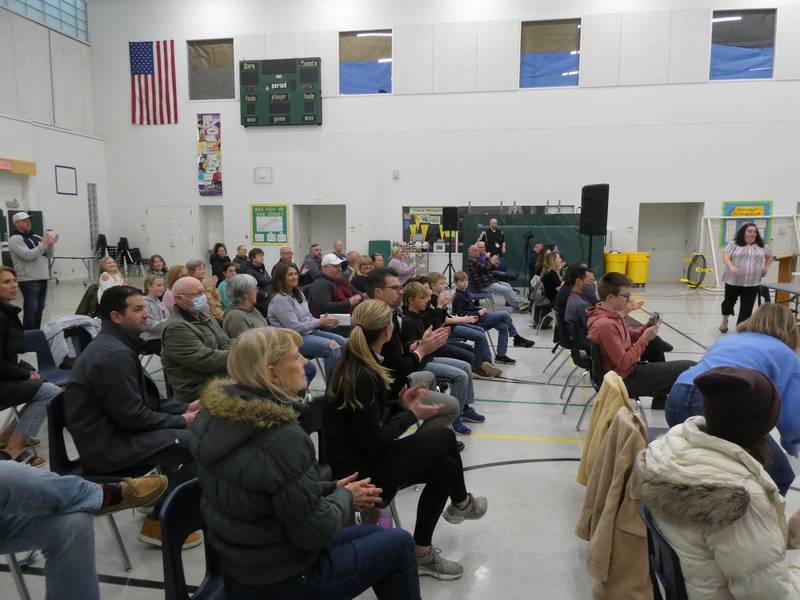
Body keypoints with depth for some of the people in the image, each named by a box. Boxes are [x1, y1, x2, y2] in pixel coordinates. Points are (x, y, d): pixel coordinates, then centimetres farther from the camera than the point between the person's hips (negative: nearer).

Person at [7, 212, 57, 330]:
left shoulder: (36, 237, 14)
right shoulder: (15, 239, -7)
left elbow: (49, 255, 11)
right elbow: (28, 255, -20)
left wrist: (50, 244, -7)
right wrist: (44, 244, -19)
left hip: (42, 278, 7)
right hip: (28, 280, -7)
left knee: (39, 308, 13)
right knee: (31, 310, -8)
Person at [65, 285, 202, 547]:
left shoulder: (113, 345, 9)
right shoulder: (115, 354, -24)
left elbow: (146, 398, 13)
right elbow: (133, 416, -23)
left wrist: (184, 409, 2)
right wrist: (181, 421, -12)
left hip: (111, 430, 10)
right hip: (107, 445, -10)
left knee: (188, 429, 9)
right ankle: (159, 524, -5)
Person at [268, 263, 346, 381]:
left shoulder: (298, 293, 12)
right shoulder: (280, 299, -16)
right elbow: (294, 328, -20)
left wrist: (324, 321, -4)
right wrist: (319, 322, -13)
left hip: (308, 331, 9)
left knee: (343, 342, -4)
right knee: (333, 347, -25)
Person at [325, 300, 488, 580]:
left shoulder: (356, 365, 4)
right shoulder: (363, 376, -25)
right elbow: (373, 441, -22)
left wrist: (402, 404, 0)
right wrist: (411, 414, -10)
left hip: (361, 456, 9)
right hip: (360, 470, -9)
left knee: (446, 465, 0)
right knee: (444, 436, -4)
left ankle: (421, 553, 14)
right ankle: (461, 503, 24)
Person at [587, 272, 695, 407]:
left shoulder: (611, 314, 4)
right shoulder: (605, 325, -27)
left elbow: (630, 335, 16)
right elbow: (624, 364, -24)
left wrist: (647, 327, -1)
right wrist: (645, 339, -19)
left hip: (628, 366, 10)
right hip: (625, 379, -10)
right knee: (690, 368, -11)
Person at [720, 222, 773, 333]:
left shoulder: (762, 246, 10)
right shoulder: (734, 244, -1)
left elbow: (769, 256, 26)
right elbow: (725, 257, -12)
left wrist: (766, 268, 13)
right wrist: (731, 266, -29)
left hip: (752, 283, 2)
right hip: (733, 281, -2)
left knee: (747, 308, -1)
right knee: (729, 301, 12)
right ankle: (724, 320, 35)